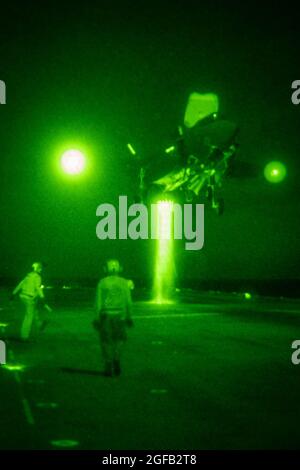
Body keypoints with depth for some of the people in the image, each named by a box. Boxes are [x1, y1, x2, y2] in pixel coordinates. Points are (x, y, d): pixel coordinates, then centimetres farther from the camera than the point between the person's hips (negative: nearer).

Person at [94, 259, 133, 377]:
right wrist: (129, 317, 7)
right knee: (118, 340, 18)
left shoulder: (102, 282, -2)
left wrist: (97, 317, -2)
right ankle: (116, 360, 1)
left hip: (105, 315, -1)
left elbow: (98, 301, -6)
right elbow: (128, 301, -1)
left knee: (106, 342, 7)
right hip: (119, 315, 1)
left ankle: (109, 368, 4)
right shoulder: (124, 282, 2)